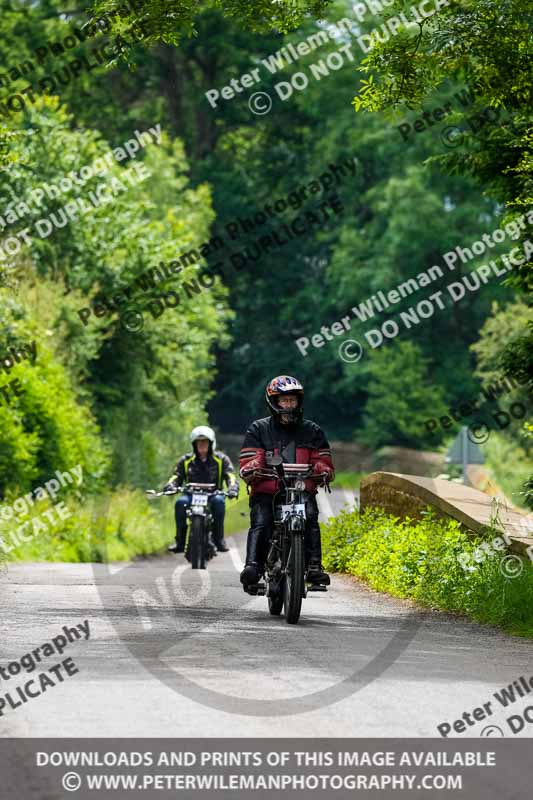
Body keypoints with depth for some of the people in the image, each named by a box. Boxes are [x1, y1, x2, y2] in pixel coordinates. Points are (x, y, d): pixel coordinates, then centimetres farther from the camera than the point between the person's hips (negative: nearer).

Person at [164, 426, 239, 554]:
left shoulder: (221, 459, 9)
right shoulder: (186, 460, 13)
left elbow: (230, 476, -2)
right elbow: (177, 476, 8)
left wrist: (232, 488, -25)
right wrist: (171, 485, -17)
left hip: (213, 495, -1)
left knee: (218, 501, -37)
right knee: (180, 502, -33)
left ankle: (219, 539, -28)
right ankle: (180, 541, -27)